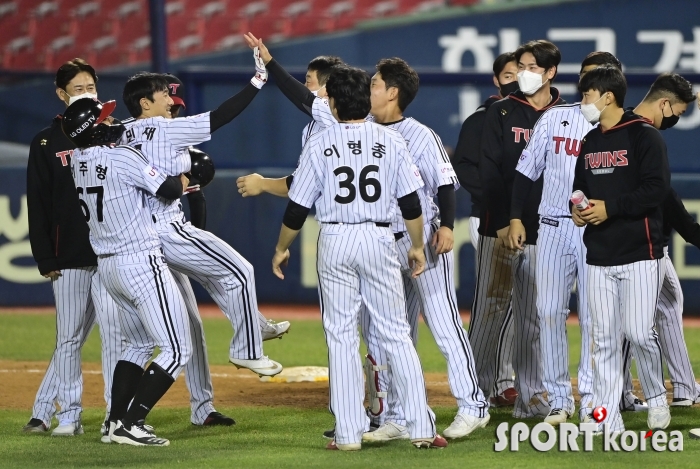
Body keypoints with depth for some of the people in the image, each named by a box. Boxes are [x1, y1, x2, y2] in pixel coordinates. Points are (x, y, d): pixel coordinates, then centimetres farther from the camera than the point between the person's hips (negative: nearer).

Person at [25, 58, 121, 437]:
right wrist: (45, 259, -3)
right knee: (69, 338, 3)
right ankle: (67, 415, 9)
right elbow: (38, 206, 3)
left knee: (115, 332, -6)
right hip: (69, 259, 0)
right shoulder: (46, 143, 5)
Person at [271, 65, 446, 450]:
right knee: (397, 334, 5)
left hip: (335, 241, -1)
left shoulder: (320, 144, -4)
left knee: (341, 336, 5)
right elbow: (410, 203, 1)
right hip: (379, 238, 1)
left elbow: (298, 207, -1)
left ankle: (349, 433, 2)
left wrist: (281, 248, 13)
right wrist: (417, 245, 14)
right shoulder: (391, 141, 0)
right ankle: (421, 428, 1)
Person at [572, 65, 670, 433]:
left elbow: (657, 189, -15)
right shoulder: (590, 142, 15)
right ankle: (607, 423, 4)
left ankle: (656, 397, 14)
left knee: (638, 332, -10)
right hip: (599, 257, 7)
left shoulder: (644, 136, -7)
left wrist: (610, 207, -18)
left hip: (639, 253, -6)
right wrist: (577, 208, 1)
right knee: (604, 339, 4)